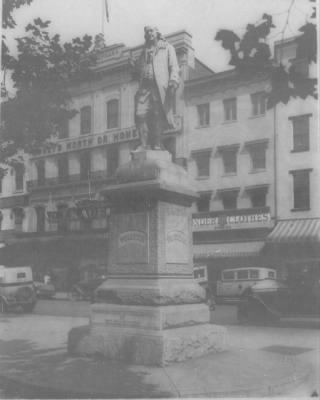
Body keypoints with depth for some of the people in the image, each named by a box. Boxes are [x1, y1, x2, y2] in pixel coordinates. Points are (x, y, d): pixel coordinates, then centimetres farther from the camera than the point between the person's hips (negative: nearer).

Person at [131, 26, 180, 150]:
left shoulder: (167, 48, 17)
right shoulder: (144, 52, 29)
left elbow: (174, 66, 5)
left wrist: (173, 81, -12)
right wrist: (135, 65, 12)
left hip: (160, 87, -3)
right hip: (145, 87, 4)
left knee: (157, 116, -12)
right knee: (140, 115, -13)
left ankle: (157, 146, -11)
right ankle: (144, 146, -13)